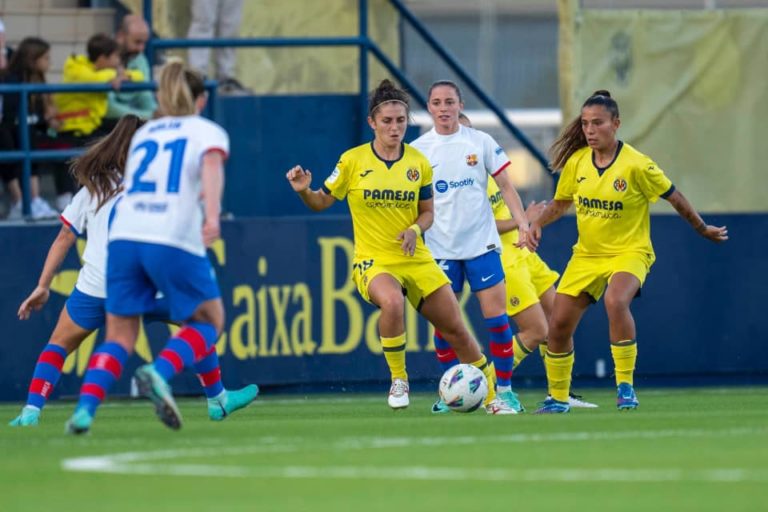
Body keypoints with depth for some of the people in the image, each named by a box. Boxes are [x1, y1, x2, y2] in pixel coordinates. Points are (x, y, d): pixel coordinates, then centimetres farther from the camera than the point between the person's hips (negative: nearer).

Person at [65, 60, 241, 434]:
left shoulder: (143, 134, 25)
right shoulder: (208, 132, 12)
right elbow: (211, 165, -9)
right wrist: (212, 214, -24)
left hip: (124, 236, 4)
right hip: (175, 240, -4)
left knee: (119, 336, 11)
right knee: (209, 321, 13)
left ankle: (85, 409, -11)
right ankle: (159, 372, -13)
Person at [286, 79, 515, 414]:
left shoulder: (418, 162, 2)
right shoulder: (353, 161, -6)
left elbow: (427, 212, 11)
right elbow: (321, 202, 2)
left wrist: (415, 229, -11)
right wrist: (304, 190, -20)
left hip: (416, 260, 3)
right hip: (373, 261, -3)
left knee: (456, 329, 4)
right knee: (392, 301, -37)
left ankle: (492, 397, 22)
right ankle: (398, 380, -16)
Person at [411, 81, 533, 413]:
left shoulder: (480, 142, 2)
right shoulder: (417, 150, 3)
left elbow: (505, 186, 5)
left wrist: (522, 223, -5)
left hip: (481, 242, -1)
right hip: (439, 248, 1)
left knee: (496, 315, -6)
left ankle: (504, 389, 2)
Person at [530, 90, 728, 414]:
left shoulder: (636, 165, -16)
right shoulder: (576, 162, -1)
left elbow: (674, 198, -3)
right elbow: (561, 202, 15)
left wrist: (703, 229, 8)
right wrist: (537, 223, -3)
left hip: (629, 252, -5)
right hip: (587, 255, 5)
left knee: (615, 300, -36)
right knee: (559, 325, 1)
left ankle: (625, 386, -24)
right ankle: (558, 399, 23)